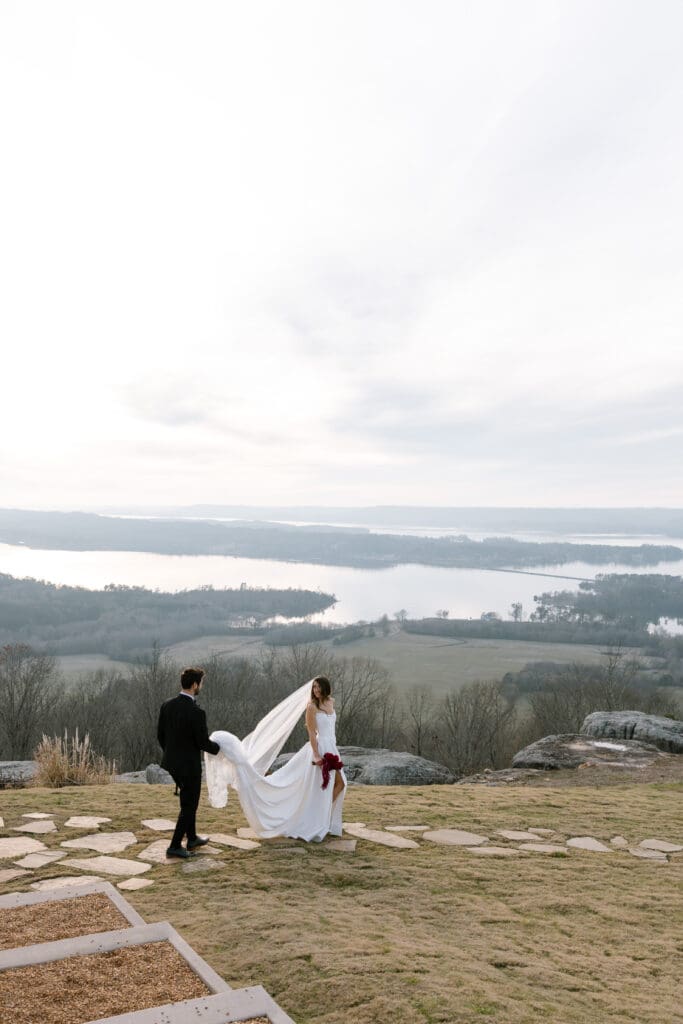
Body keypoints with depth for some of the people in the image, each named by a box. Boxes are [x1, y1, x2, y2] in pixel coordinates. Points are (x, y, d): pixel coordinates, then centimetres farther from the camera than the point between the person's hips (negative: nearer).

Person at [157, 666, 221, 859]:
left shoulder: (167, 705, -3)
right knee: (189, 806, 9)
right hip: (189, 765, -8)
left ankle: (192, 838, 36)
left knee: (189, 800, 24)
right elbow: (203, 742, -18)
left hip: (171, 762, 8)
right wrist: (217, 748, 3)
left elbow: (160, 734, 6)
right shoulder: (196, 712, -25)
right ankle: (175, 846, 14)